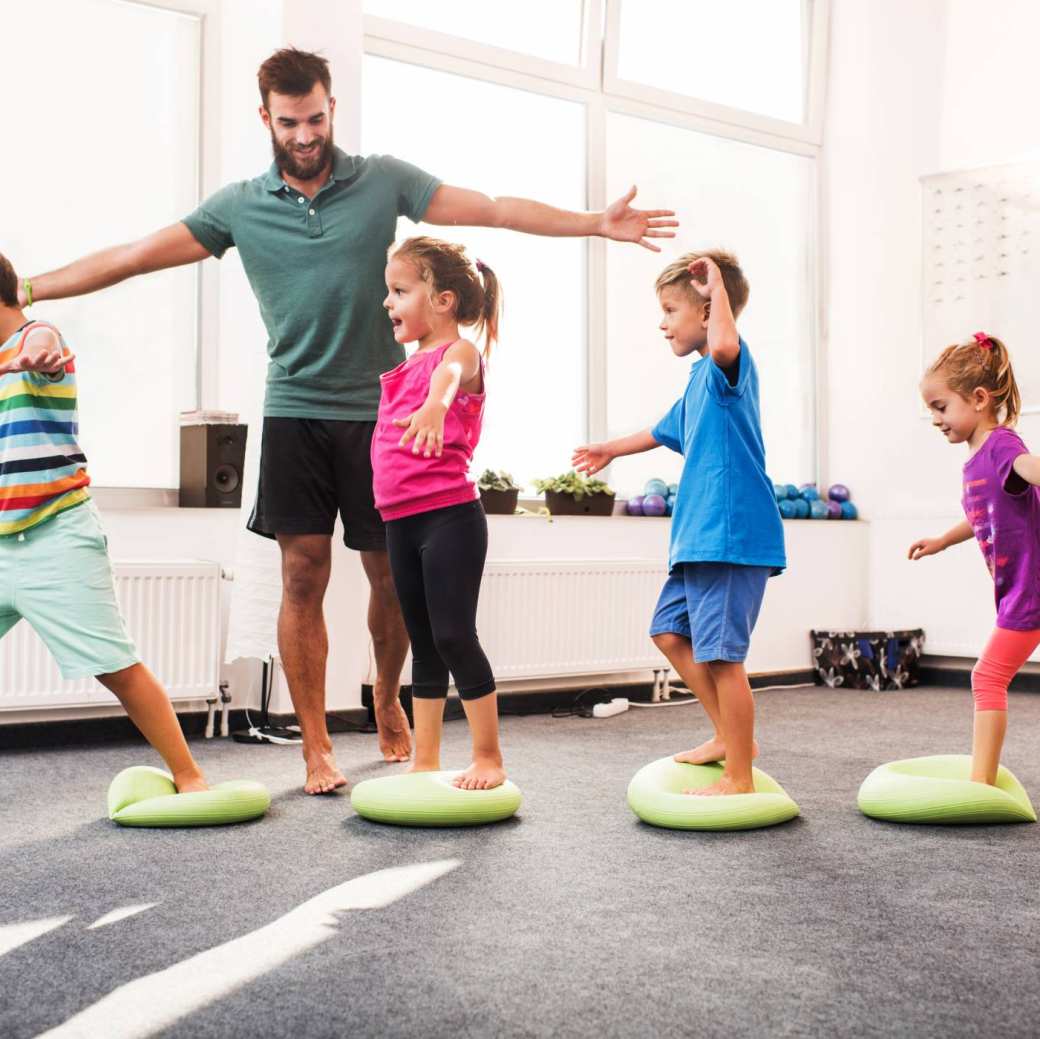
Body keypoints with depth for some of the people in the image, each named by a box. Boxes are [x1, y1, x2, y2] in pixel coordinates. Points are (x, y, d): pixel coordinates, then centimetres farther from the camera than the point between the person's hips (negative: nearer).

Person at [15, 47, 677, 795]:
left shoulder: (383, 181, 1)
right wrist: (22, 291, 1)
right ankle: (316, 748, 8)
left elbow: (496, 210, -2)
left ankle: (388, 702, 32)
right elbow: (133, 257, 3)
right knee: (304, 578, -2)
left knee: (392, 575, 6)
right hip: (295, 416, 0)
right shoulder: (239, 207, 2)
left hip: (380, 411, 0)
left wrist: (597, 223, -8)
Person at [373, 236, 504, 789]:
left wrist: (435, 404, -54)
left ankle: (488, 758, 5)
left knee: (453, 636, -7)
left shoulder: (460, 351, -8)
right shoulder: (405, 369, 17)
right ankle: (425, 762, 19)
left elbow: (450, 373, -34)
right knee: (423, 644, 12)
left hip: (450, 515, -8)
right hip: (401, 521, 8)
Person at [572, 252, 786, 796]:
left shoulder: (727, 364, -11)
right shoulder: (700, 377, 19)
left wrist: (718, 286, -26)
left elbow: (724, 343, -40)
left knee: (720, 654, -7)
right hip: (699, 535, 11)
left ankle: (739, 777, 2)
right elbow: (668, 429, 39)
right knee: (670, 632, 17)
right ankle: (730, 736, 24)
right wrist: (612, 448, 53)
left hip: (731, 534, -11)